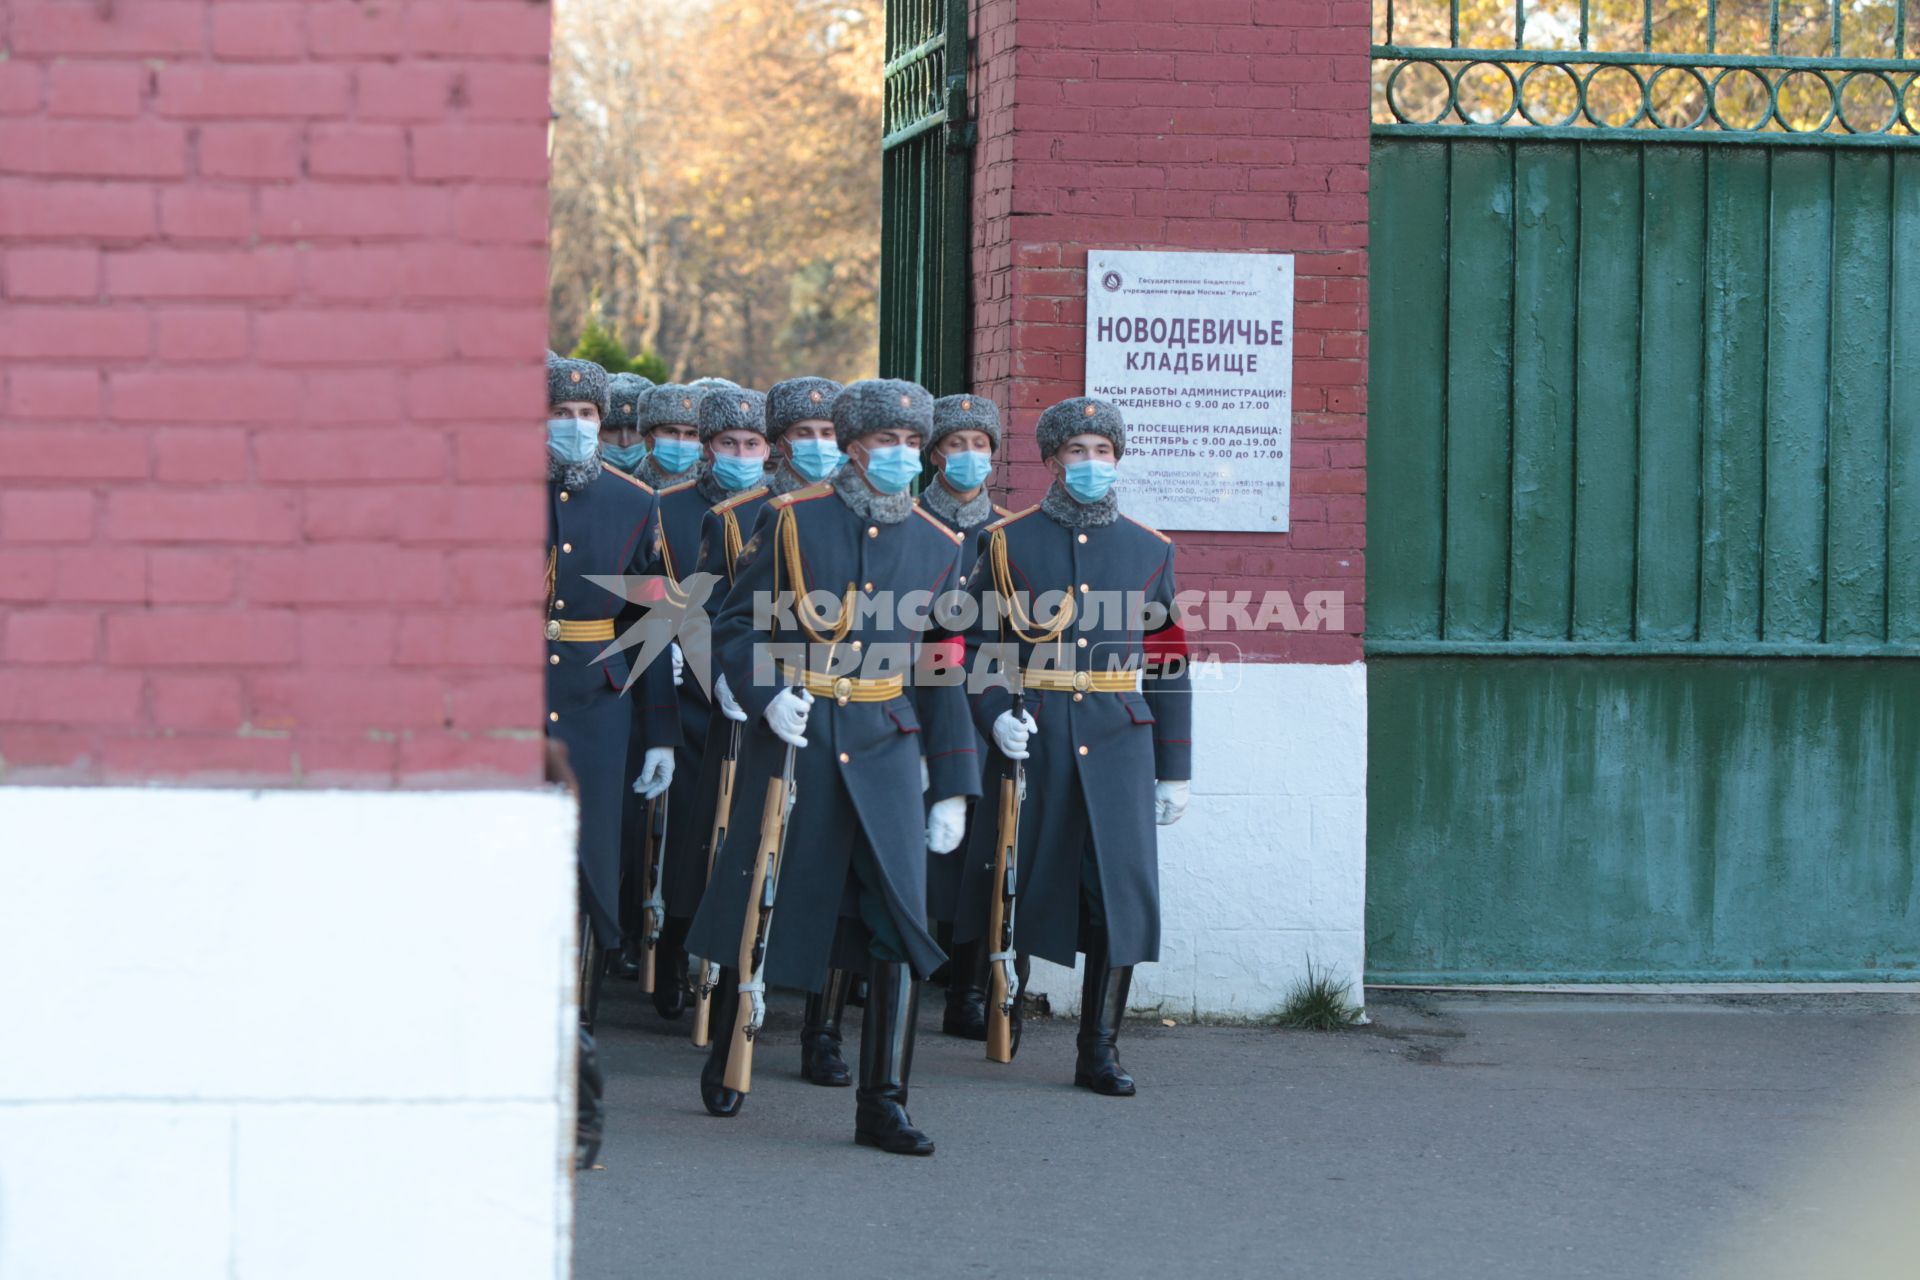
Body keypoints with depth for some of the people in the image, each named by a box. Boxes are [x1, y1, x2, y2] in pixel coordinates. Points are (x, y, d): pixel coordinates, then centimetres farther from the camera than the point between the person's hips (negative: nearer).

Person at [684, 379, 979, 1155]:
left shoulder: (938, 547, 7)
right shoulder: (791, 521, -1)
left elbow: (944, 677, 10)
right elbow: (736, 626, 1)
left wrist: (954, 790, 6)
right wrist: (765, 696, -18)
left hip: (885, 748, 2)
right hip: (791, 741, -2)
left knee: (898, 917, -8)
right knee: (760, 909, 7)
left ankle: (882, 1102, -4)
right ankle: (723, 1061, 30)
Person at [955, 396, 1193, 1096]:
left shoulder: (1150, 551, 9)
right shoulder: (1009, 543, 4)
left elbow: (1169, 665, 10)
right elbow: (979, 645, 5)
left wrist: (1174, 770, 8)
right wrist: (996, 715, -14)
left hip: (1117, 745, 1)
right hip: (1029, 742, -1)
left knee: (1121, 892, -5)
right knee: (1016, 883, 4)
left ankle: (1099, 1050, -1)